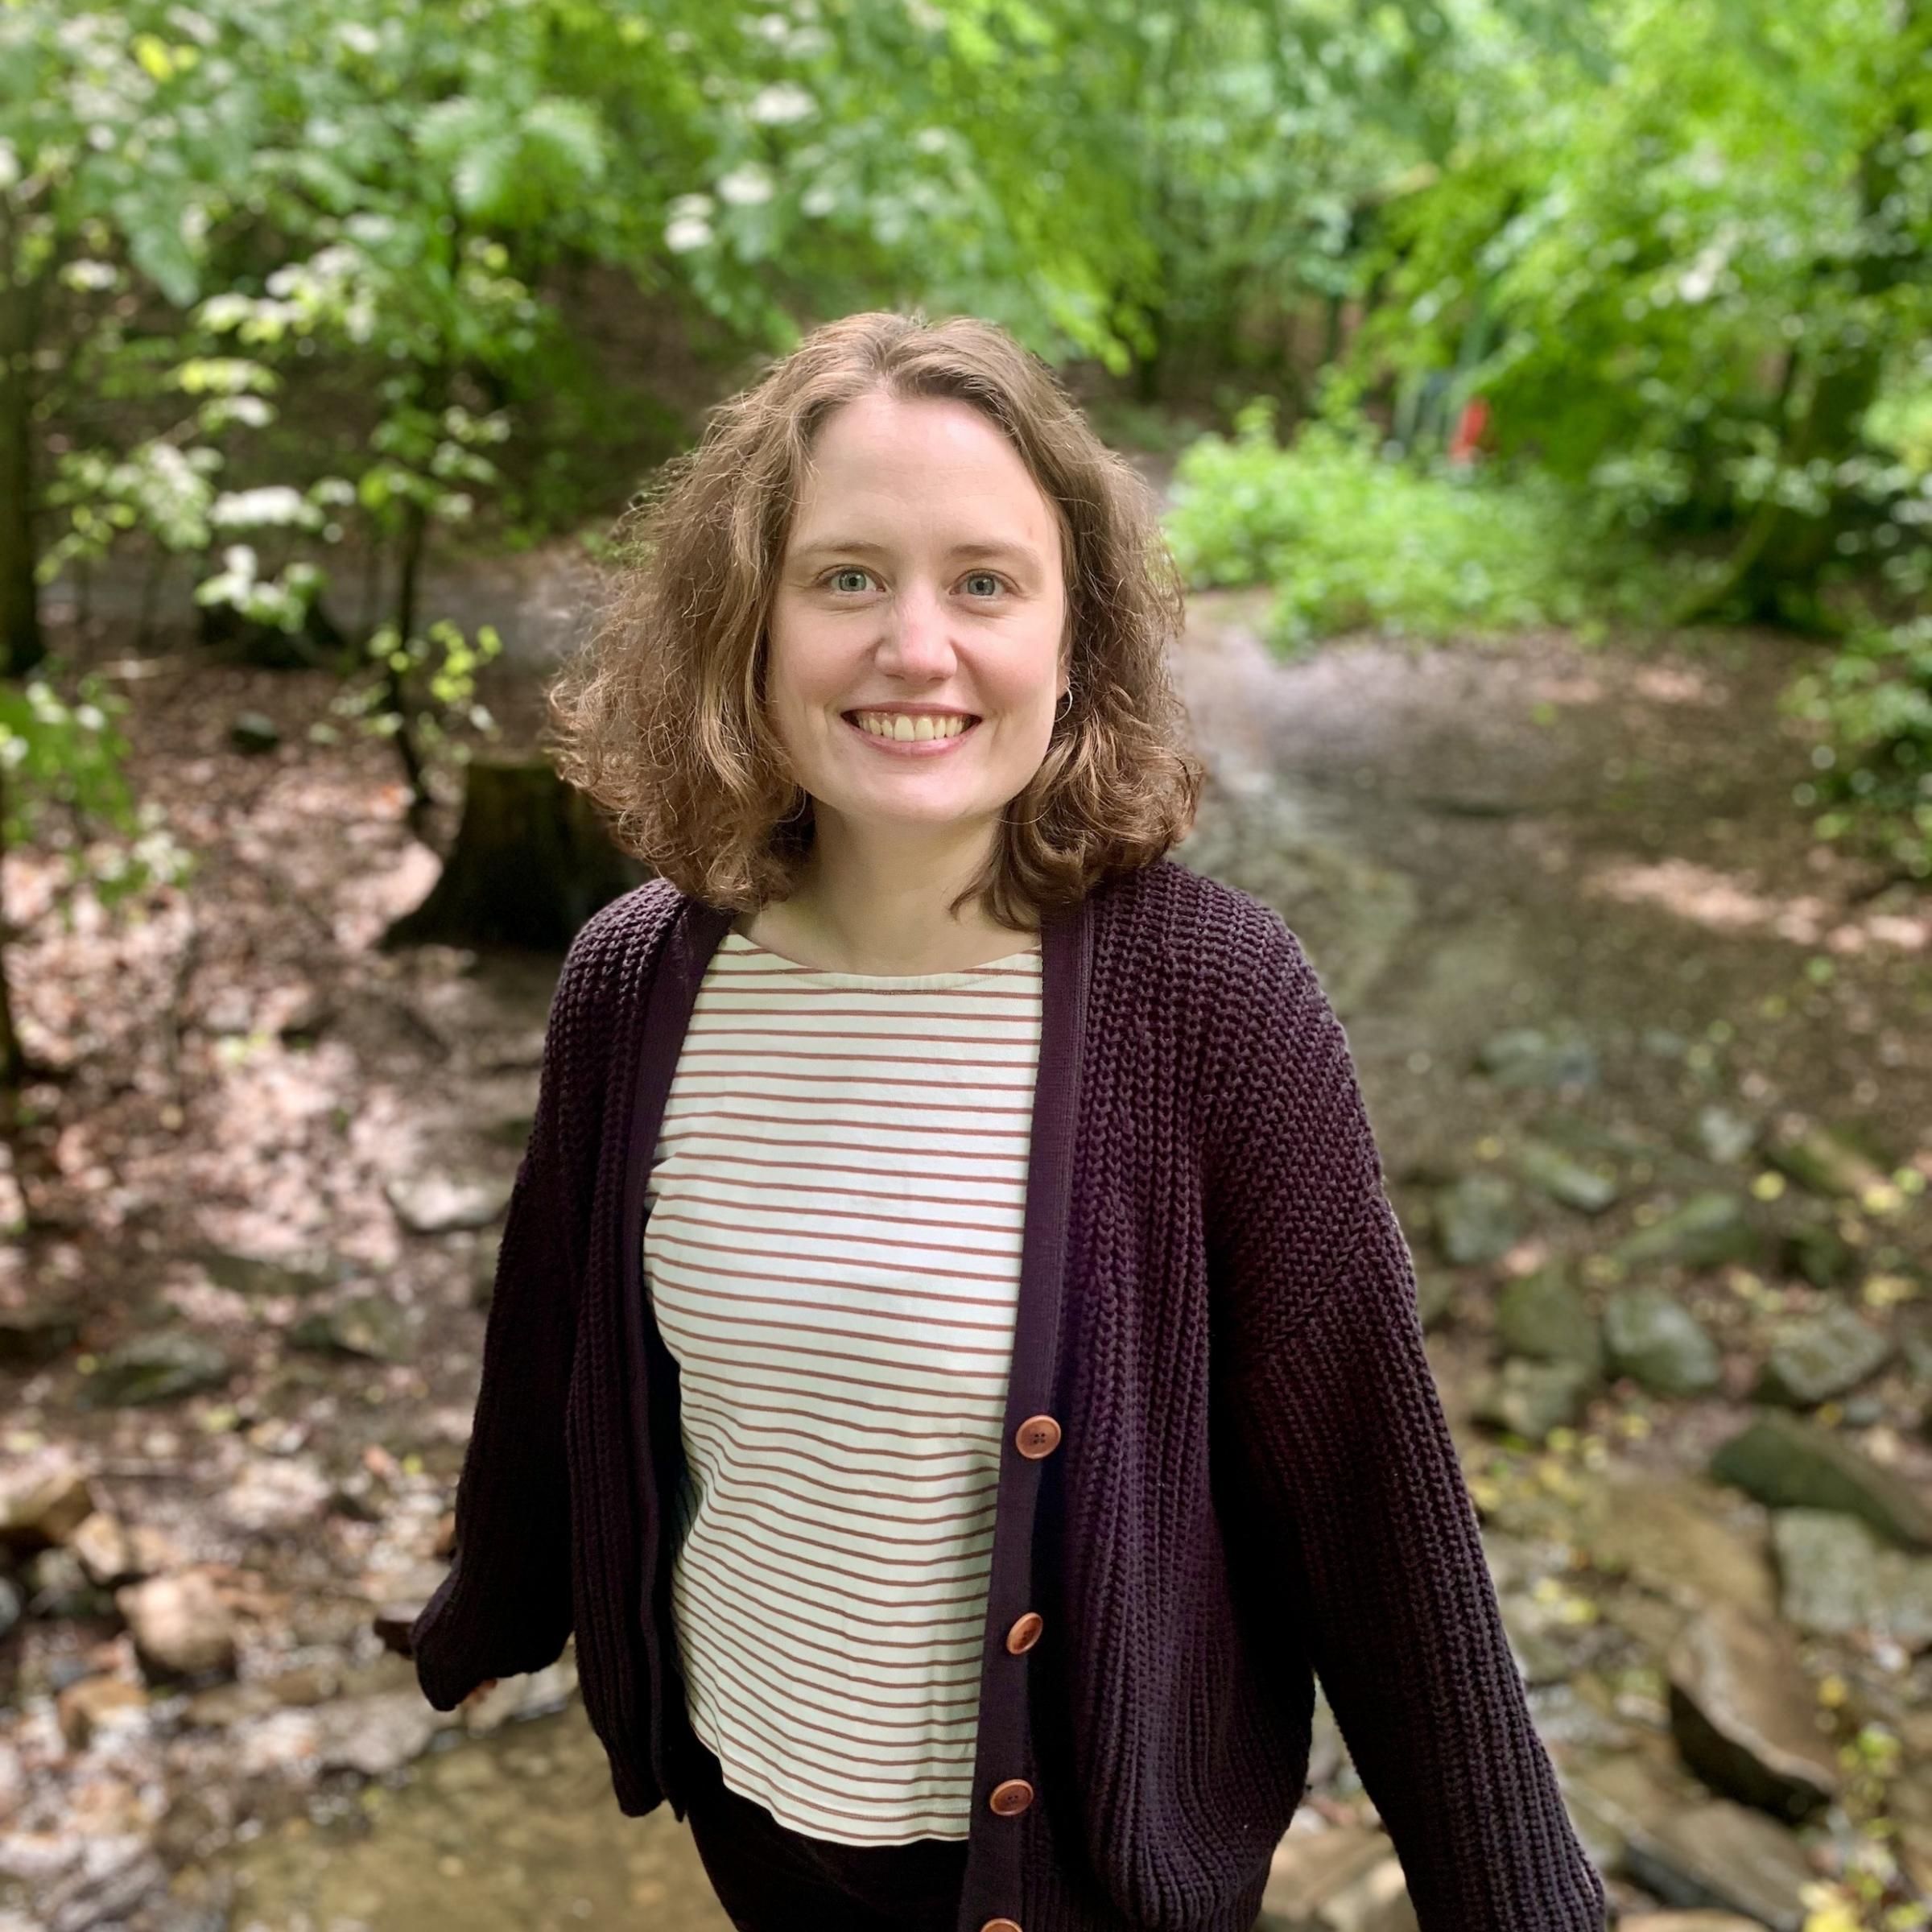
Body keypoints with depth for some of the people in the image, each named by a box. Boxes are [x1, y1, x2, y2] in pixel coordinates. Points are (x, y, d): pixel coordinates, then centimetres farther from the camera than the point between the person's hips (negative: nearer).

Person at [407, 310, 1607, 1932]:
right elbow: (552, 1362, 3)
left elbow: (1370, 1487, -15)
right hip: (745, 1791, 4)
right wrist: (486, 1621, 17)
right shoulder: (636, 980, -13)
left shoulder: (1209, 991, -23)